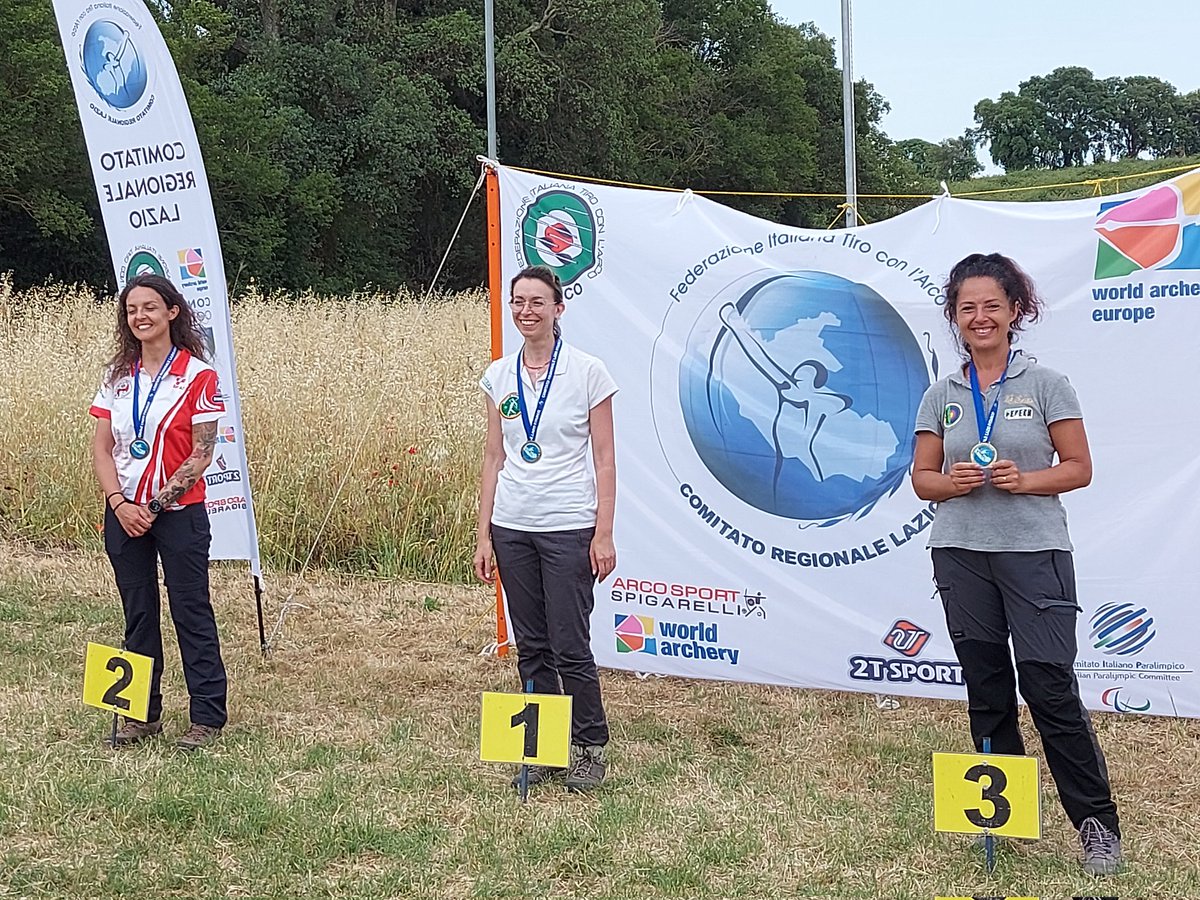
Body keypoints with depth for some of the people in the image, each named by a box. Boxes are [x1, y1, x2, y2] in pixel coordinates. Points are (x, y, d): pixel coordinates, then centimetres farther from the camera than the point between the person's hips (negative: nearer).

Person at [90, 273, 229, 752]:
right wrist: (120, 503, -10)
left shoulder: (197, 376, -7)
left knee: (191, 613, 1)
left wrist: (156, 505, -14)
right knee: (138, 614, 12)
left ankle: (207, 717, 8)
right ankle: (142, 714, 21)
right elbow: (101, 447, 4)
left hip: (179, 511, -5)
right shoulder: (117, 376, 7)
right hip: (124, 512, 5)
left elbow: (201, 455, -10)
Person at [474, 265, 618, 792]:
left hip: (568, 527, -4)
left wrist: (603, 534, -10)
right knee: (531, 647, 9)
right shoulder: (499, 377, 7)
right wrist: (484, 535, 6)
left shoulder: (587, 372, -5)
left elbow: (604, 460, -5)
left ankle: (591, 749, 12)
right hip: (513, 527, 4)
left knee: (569, 647, -4)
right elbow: (494, 458, 9)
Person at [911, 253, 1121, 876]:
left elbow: (1078, 467, 0)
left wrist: (1024, 479, -17)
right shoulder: (940, 397, 9)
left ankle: (1097, 823, 0)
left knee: (1050, 686, -9)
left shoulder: (1046, 385, 0)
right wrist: (951, 482, -11)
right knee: (986, 689, 9)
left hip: (1034, 552, -4)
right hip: (962, 555, 4)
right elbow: (921, 476, 11)